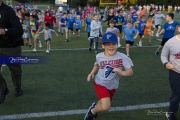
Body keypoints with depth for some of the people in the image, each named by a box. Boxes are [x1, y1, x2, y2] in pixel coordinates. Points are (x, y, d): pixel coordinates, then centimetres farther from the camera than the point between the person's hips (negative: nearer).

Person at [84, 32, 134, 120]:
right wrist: (92, 73, -1)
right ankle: (92, 111, 12)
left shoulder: (122, 57, -19)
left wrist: (122, 73, -39)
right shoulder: (99, 56, -10)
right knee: (105, 107, -20)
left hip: (112, 86, 2)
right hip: (100, 83, -2)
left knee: (105, 105, 21)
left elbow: (130, 71, -19)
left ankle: (96, 105, 56)